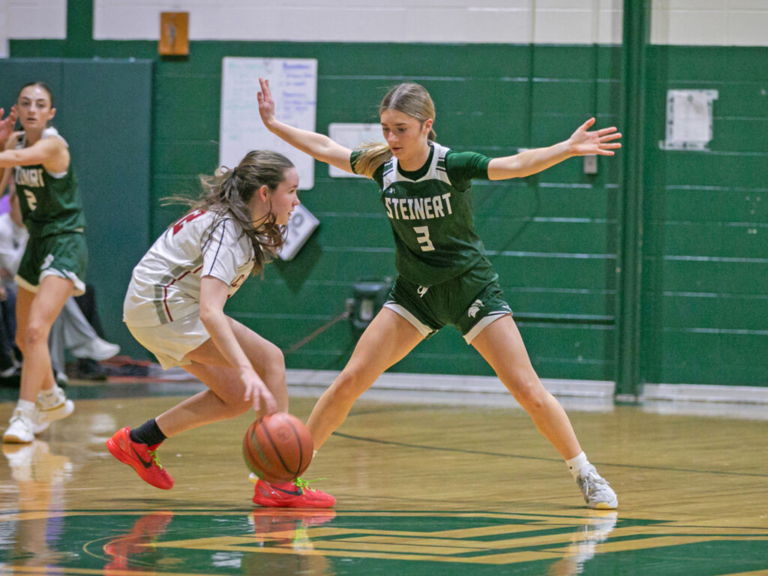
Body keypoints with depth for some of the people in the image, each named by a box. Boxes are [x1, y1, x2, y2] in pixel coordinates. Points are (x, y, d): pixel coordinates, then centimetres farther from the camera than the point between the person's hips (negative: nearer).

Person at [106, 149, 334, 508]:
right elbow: (209, 311, -36)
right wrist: (247, 371, -47)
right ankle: (279, 483, -19)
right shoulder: (228, 232, -23)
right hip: (162, 305, -10)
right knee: (270, 359, -15)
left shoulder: (235, 221, 7)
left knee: (236, 397, 10)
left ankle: (137, 441, 16)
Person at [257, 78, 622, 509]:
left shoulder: (453, 166, -22)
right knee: (351, 380, -6)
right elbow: (325, 149, 6)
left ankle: (586, 475, 6)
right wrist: (275, 124, 6)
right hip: (415, 291, 3)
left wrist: (568, 148, -49)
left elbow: (515, 165, -34)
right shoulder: (383, 167, -9)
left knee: (527, 389, -9)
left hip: (470, 288, -3)